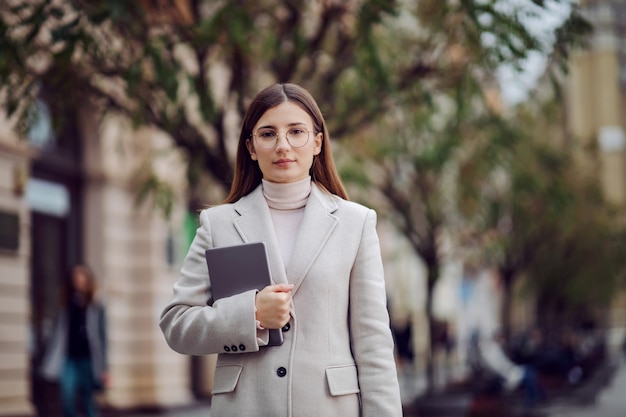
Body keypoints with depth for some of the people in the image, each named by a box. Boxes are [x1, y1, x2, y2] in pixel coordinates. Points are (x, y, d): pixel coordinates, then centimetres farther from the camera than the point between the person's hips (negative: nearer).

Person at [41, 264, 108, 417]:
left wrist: (103, 368, -6)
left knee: (89, 402, 3)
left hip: (87, 360, -3)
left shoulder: (96, 308, -2)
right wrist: (50, 364, 1)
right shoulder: (67, 307, 7)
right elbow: (59, 335, 6)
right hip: (69, 360, 3)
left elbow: (102, 338, -3)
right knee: (68, 401, -5)